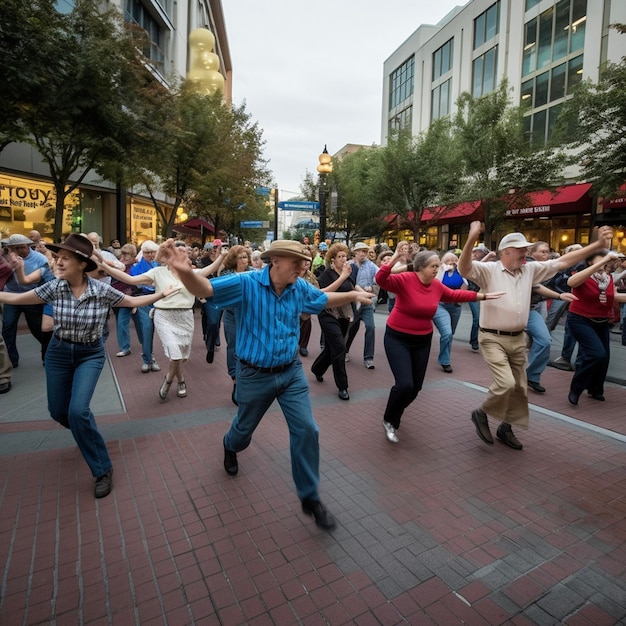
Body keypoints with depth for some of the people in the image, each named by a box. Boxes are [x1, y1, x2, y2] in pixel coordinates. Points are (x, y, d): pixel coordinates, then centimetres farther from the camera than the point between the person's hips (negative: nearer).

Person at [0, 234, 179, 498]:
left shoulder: (102, 290, -18)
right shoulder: (54, 287, -12)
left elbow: (132, 301, -2)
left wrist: (161, 294, -4)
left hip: (90, 354, -3)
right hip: (58, 352, 4)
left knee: (77, 410, -18)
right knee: (58, 411, 13)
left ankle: (103, 469, -2)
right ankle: (86, 431, 49)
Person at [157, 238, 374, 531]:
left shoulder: (300, 288, -4)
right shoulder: (246, 283, -19)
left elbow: (324, 300, 16)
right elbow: (204, 289, -30)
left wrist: (352, 295, 7)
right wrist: (184, 271, -50)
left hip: (292, 371, 3)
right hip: (255, 375, -3)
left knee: (307, 430, -2)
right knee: (245, 427, 20)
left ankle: (310, 498, 17)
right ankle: (230, 447, 60)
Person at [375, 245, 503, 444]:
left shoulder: (437, 285, -1)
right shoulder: (405, 279, -19)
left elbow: (455, 295, 16)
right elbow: (381, 279, -35)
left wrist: (483, 296, 19)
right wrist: (395, 258, -45)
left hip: (423, 340, 7)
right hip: (398, 338, -6)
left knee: (416, 387, 12)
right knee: (404, 384, -18)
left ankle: (395, 413, 42)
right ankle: (389, 421, 10)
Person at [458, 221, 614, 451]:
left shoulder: (530, 270, 8)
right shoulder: (489, 270, -11)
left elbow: (563, 261, 11)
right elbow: (464, 268, -29)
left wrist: (598, 244, 7)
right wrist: (472, 240, -44)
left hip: (518, 339, 7)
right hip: (493, 339, -7)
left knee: (519, 387, 12)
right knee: (506, 383, -18)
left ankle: (505, 427, 30)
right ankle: (481, 414, 8)